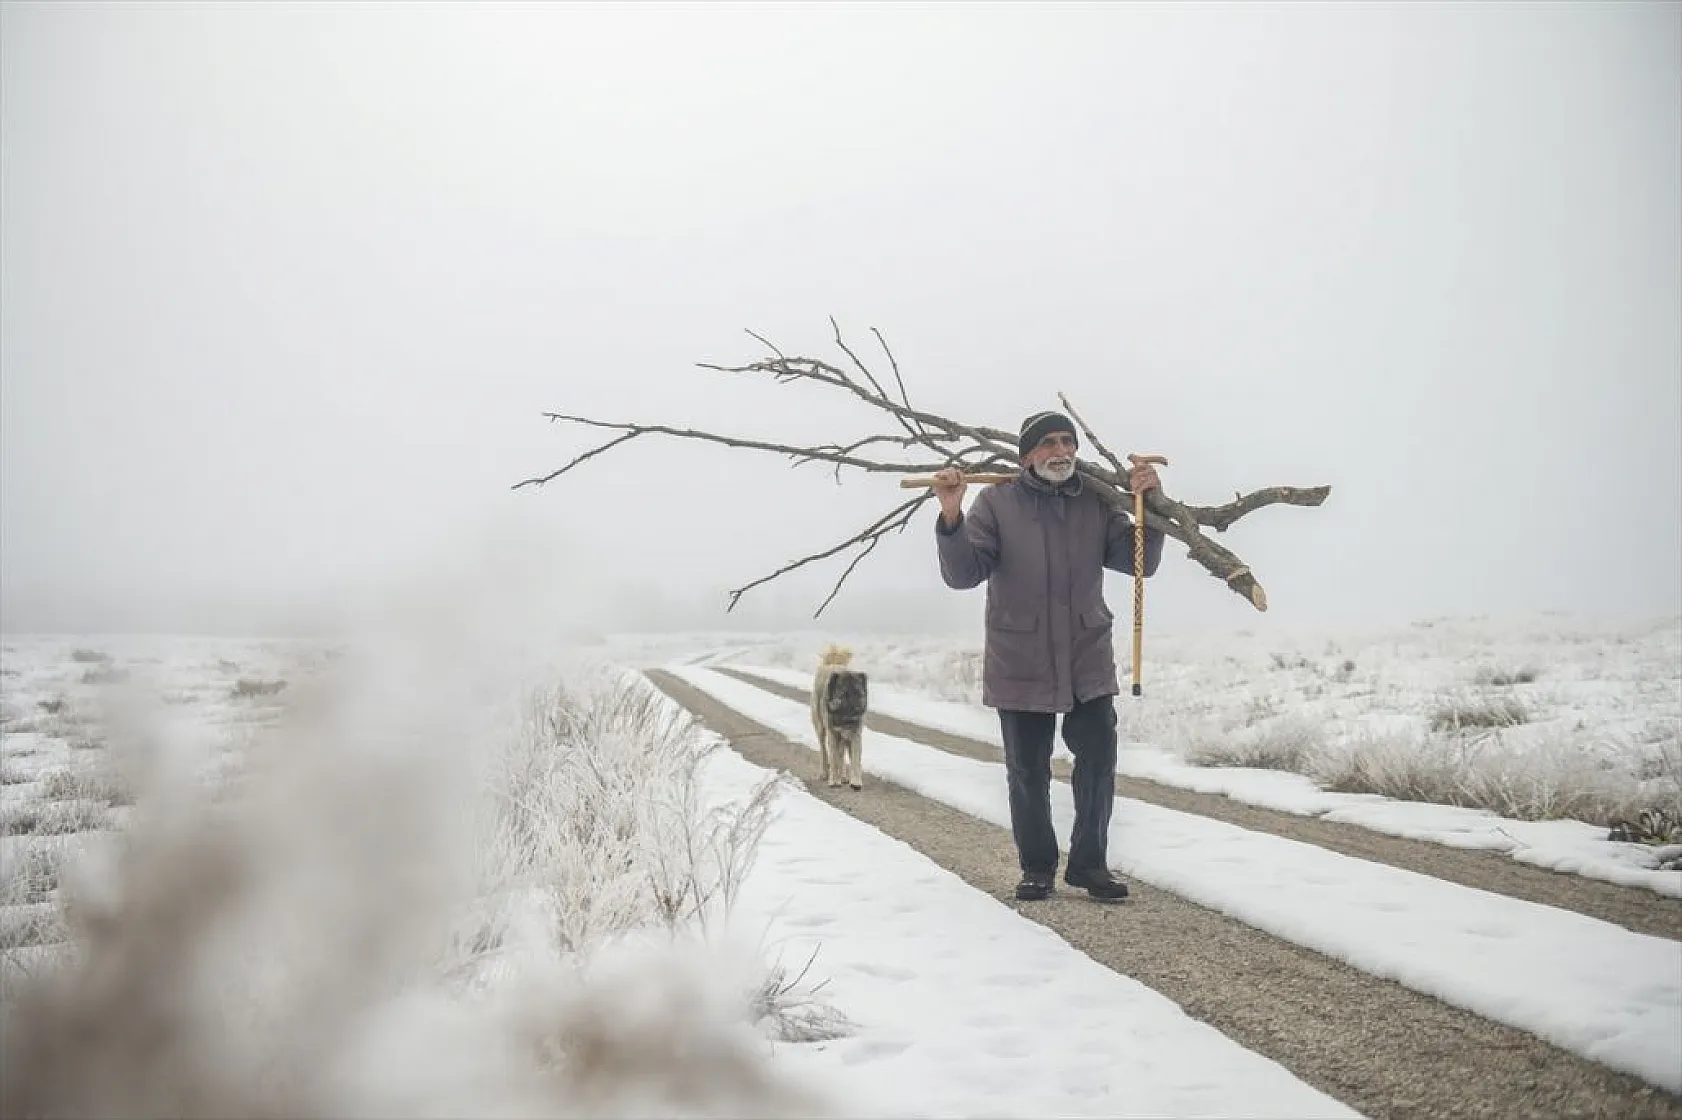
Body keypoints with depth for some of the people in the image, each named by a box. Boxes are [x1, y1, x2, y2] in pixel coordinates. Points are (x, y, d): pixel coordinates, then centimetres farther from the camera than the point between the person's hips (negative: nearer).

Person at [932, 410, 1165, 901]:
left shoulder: (1096, 503, 3)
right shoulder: (996, 501, -4)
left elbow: (1141, 561, 0)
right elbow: (963, 574, -10)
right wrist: (951, 516, -27)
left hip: (1087, 659, 2)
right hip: (1021, 663, -2)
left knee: (1098, 760, 1)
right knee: (1027, 770, 7)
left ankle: (1089, 862, 18)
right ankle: (1037, 866, 25)